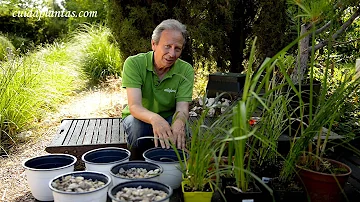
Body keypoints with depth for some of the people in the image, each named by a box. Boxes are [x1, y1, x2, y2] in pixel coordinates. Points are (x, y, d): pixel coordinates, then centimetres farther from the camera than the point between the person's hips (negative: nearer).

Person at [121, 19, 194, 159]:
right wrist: (154, 119, -55)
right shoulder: (133, 63, -21)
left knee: (179, 127, -31)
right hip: (140, 118, -1)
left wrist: (179, 122, -50)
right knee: (136, 126, -35)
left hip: (169, 119, 2)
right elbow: (134, 106, -31)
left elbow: (182, 108, -23)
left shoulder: (186, 70, -15)